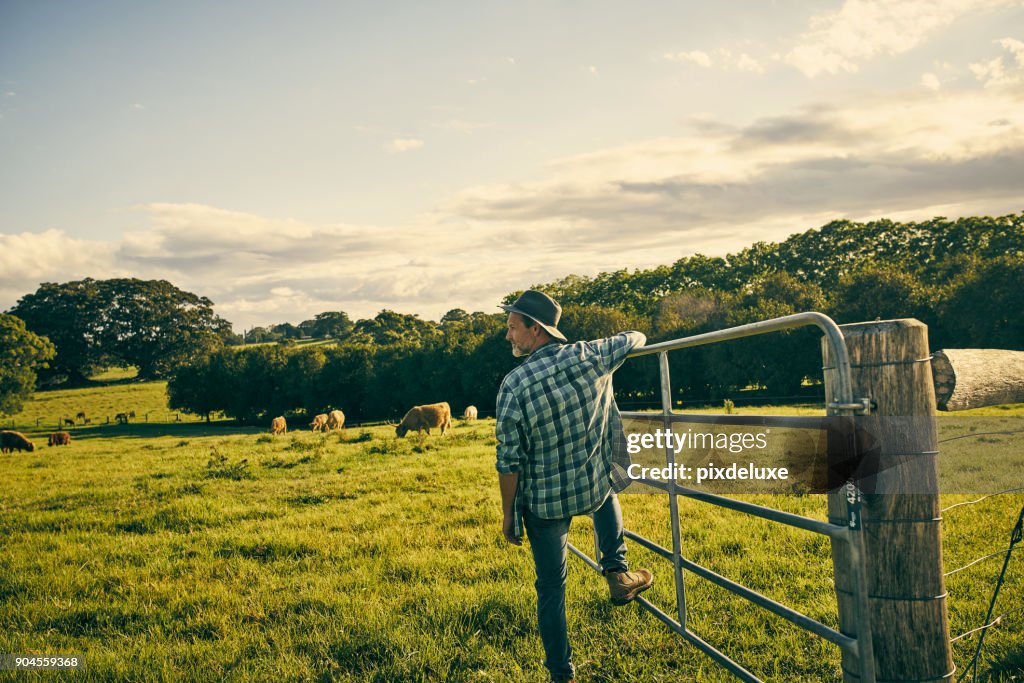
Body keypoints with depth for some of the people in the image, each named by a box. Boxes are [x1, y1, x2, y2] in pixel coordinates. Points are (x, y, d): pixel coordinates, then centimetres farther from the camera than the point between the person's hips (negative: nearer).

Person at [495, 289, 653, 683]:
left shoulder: (514, 384, -18)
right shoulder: (589, 357, -9)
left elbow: (509, 460, -15)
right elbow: (635, 339, 11)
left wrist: (508, 515, -2)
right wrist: (629, 341, 36)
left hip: (544, 502, -2)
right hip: (595, 488, 3)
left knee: (551, 587, 15)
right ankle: (616, 572, 32)